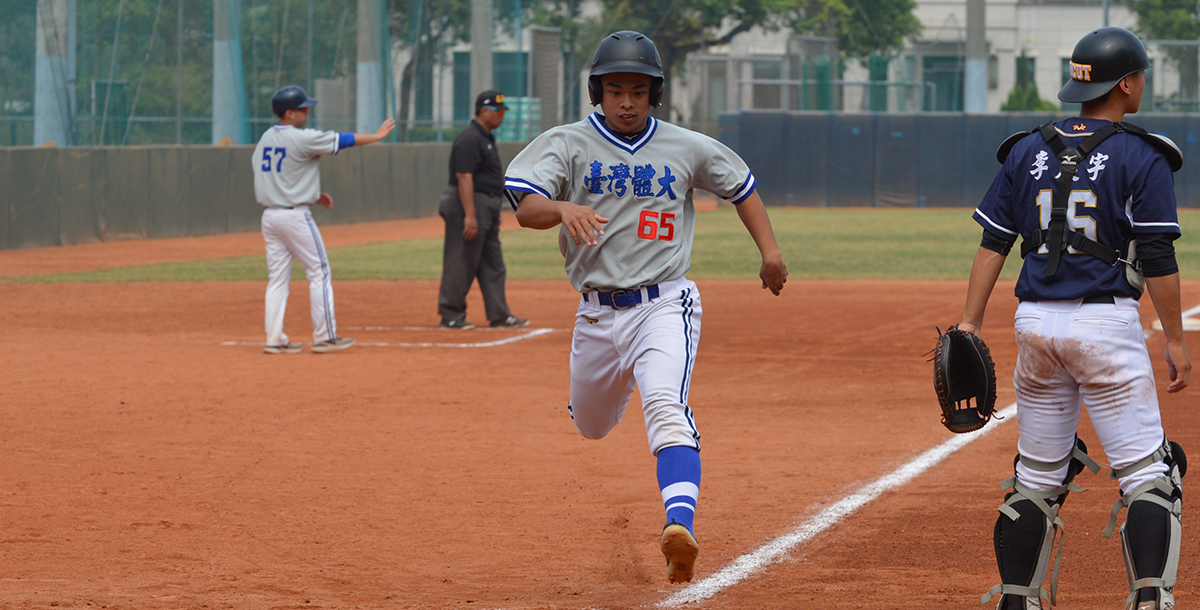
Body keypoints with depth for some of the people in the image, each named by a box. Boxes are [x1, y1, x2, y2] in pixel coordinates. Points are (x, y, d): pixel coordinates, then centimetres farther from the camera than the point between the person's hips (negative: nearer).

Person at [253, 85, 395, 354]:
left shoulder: (265, 139, 9)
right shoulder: (302, 139, -14)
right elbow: (343, 140, -6)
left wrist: (311, 195, 19)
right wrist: (377, 136, 7)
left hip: (269, 216, 7)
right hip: (295, 215, -7)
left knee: (277, 278, 8)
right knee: (319, 273, 1)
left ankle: (274, 339, 5)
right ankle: (324, 337, 2)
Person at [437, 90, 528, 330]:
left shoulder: (486, 138, 17)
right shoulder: (469, 139, -15)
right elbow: (464, 177, -22)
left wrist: (494, 213, 23)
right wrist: (470, 216, -27)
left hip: (487, 210, 11)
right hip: (471, 205, -11)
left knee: (493, 265, 10)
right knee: (461, 264, -5)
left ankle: (499, 316, 13)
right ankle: (451, 316, 0)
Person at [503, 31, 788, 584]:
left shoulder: (688, 148, 5)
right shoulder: (567, 144, -1)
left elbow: (740, 184, 21)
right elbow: (524, 207, -17)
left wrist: (769, 250, 11)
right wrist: (564, 209, -39)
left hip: (664, 305, -2)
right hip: (596, 313, 2)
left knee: (665, 407, -27)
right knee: (590, 425, 18)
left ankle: (680, 525, -43)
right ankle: (622, 383, 56)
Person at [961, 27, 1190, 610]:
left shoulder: (1028, 151, 10)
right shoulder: (1142, 158, -4)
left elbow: (992, 244, 7)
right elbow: (1157, 258, -8)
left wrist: (969, 325, 7)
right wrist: (1176, 341, -2)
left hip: (1036, 322, 5)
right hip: (1106, 322, -5)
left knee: (1038, 474, 14)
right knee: (1146, 473, -2)